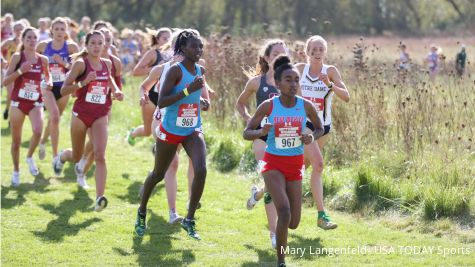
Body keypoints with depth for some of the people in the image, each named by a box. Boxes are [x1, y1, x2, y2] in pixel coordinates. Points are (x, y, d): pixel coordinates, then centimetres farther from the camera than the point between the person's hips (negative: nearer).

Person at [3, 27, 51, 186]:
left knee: (38, 131, -26)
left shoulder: (43, 60, 2)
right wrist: (20, 71, -23)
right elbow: (5, 81, -10)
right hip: (18, 102, -1)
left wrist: (48, 83, 0)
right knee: (16, 140, 7)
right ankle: (16, 172, 27)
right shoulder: (17, 57, -6)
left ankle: (30, 157, 2)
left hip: (35, 103, 1)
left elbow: (47, 76, 22)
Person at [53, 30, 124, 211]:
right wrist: (83, 82, -26)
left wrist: (116, 91, 9)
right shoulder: (81, 63, -9)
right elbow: (64, 90, -12)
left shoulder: (107, 64, 6)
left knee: (100, 155, -17)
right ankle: (60, 158, 52)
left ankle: (100, 197, -24)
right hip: (81, 113, -2)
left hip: (101, 115, 2)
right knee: (76, 156, 14)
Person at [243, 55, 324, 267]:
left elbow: (320, 129, 11)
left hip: (295, 166, 3)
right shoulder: (268, 106, -10)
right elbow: (246, 133, -3)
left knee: (293, 223, 5)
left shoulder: (306, 106, -5)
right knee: (284, 213, -24)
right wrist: (261, 132, -25)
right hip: (273, 164, -3)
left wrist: (312, 137, -12)